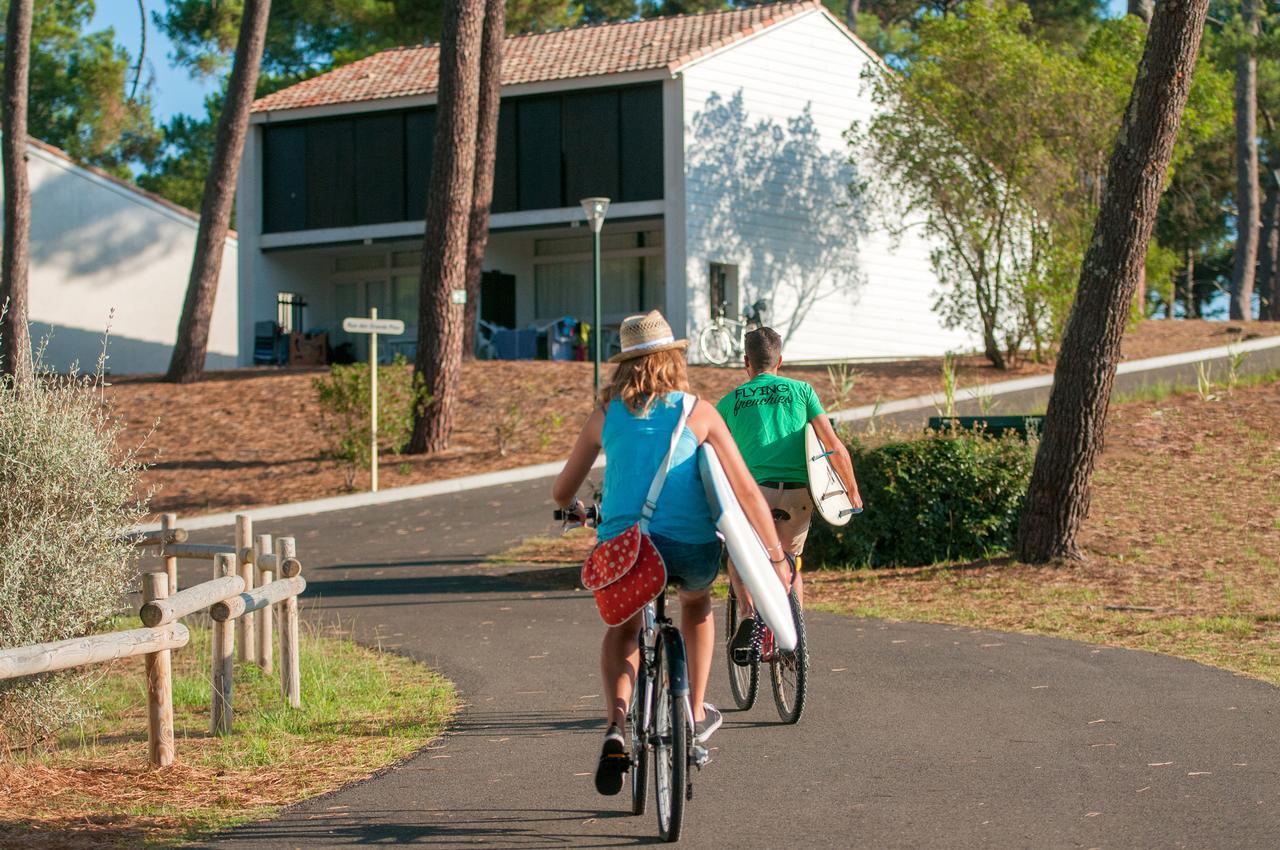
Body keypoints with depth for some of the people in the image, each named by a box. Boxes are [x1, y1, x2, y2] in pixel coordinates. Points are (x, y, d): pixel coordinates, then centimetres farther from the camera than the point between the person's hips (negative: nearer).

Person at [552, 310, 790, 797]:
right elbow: (746, 491, 0)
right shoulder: (699, 413, 4)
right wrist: (777, 556, 5)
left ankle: (616, 728, 5)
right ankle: (696, 713, 34)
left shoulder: (606, 415, 9)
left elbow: (561, 492, 16)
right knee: (696, 602, 36)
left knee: (623, 630, 29)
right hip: (691, 551, 0)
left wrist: (573, 510, 39)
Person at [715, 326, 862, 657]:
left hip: (756, 488, -1)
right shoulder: (801, 390, 13)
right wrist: (853, 492, 15)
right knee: (790, 563, 24)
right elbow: (834, 445, 6)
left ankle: (749, 615, -1)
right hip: (799, 492, 1)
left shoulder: (730, 401, 14)